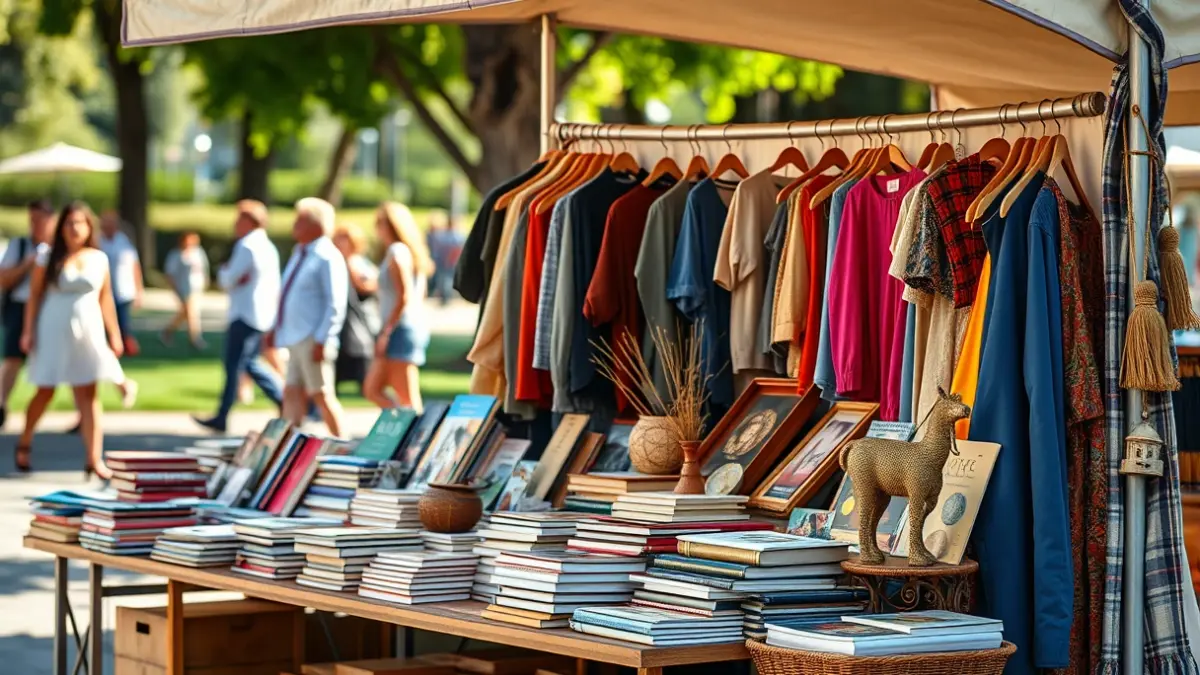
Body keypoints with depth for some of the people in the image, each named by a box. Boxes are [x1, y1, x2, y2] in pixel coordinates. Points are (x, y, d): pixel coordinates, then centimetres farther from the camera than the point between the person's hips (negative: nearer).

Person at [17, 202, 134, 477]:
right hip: (53, 331, -2)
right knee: (45, 392, 4)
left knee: (89, 396, -2)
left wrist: (114, 334, 9)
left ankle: (94, 459, -5)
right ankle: (24, 444, 26)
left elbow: (106, 299, 10)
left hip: (88, 332, 2)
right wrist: (28, 331, -5)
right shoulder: (49, 258, -1)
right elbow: (35, 295, 0)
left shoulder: (99, 259, 6)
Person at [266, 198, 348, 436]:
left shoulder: (327, 257, -12)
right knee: (292, 394, 7)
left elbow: (335, 304, -18)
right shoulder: (299, 253, 16)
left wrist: (322, 340, -22)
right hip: (295, 339, 9)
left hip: (313, 341, -9)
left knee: (321, 394, -5)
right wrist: (277, 327, 21)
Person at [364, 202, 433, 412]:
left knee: (408, 399, -7)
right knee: (372, 389, 12)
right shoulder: (409, 252, 16)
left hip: (402, 329, -10)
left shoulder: (397, 252, -12)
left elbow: (405, 297, -19)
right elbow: (419, 294, 18)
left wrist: (386, 332, -16)